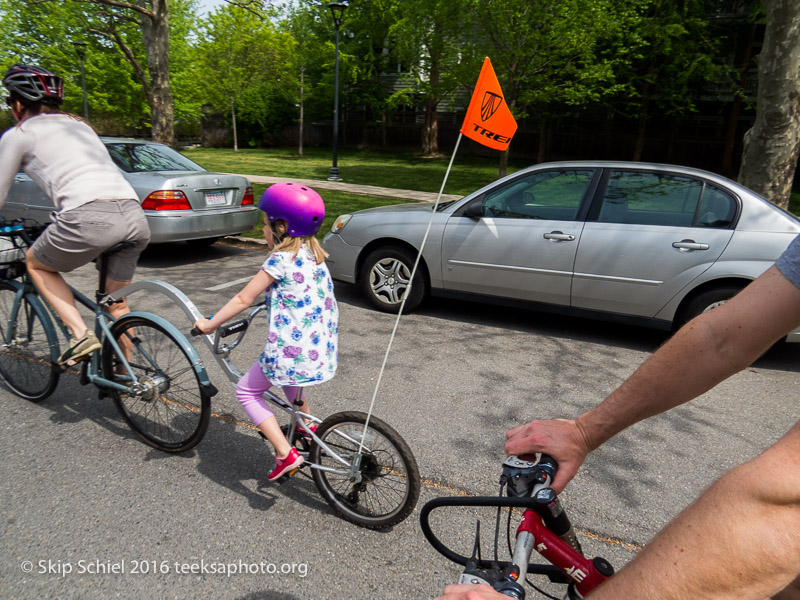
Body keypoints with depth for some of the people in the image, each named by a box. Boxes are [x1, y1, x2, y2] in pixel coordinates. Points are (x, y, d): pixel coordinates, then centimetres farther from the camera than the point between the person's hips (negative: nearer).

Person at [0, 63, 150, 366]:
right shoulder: (80, 124, 32)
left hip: (90, 217, -6)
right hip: (136, 215, 6)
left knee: (36, 263, 24)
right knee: (117, 302, 20)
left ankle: (81, 334, 7)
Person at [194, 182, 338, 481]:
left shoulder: (280, 259, -12)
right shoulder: (314, 255, 11)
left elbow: (243, 299, -8)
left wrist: (209, 324, 3)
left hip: (292, 349, -8)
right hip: (325, 348, 8)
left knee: (247, 391, 10)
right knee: (287, 375, 37)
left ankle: (286, 454, 2)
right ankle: (307, 425, 44)